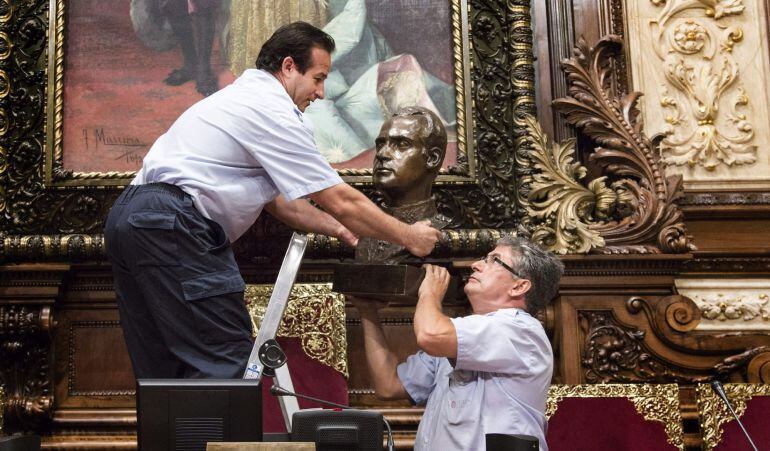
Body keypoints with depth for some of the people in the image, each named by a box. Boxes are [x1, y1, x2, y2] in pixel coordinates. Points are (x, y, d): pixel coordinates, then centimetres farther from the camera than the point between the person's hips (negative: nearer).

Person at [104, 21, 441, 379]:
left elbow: (277, 199, 26)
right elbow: (341, 201, -7)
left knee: (163, 371, 13)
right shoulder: (273, 110, -7)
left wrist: (341, 228, 23)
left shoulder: (242, 97, 24)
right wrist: (409, 238, 4)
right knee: (226, 363, -8)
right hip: (170, 227, -11)